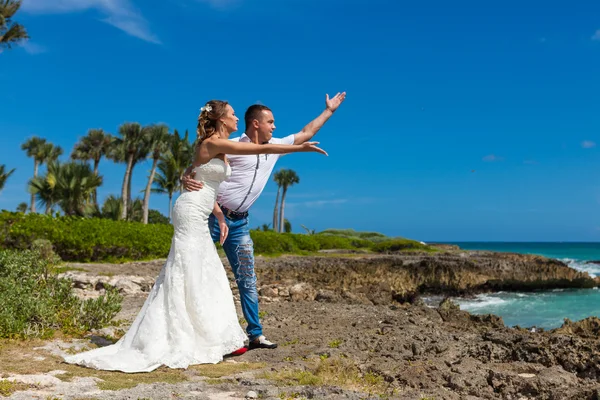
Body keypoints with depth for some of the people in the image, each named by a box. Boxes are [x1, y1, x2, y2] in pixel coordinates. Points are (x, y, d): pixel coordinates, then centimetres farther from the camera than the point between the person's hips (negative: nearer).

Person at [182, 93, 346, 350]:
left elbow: (305, 134, 20)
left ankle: (255, 334, 17)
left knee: (248, 280, 8)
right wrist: (186, 178, -34)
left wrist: (329, 110, 22)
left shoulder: (274, 147, 9)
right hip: (213, 215, -6)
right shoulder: (231, 147, -10)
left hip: (239, 222, 6)